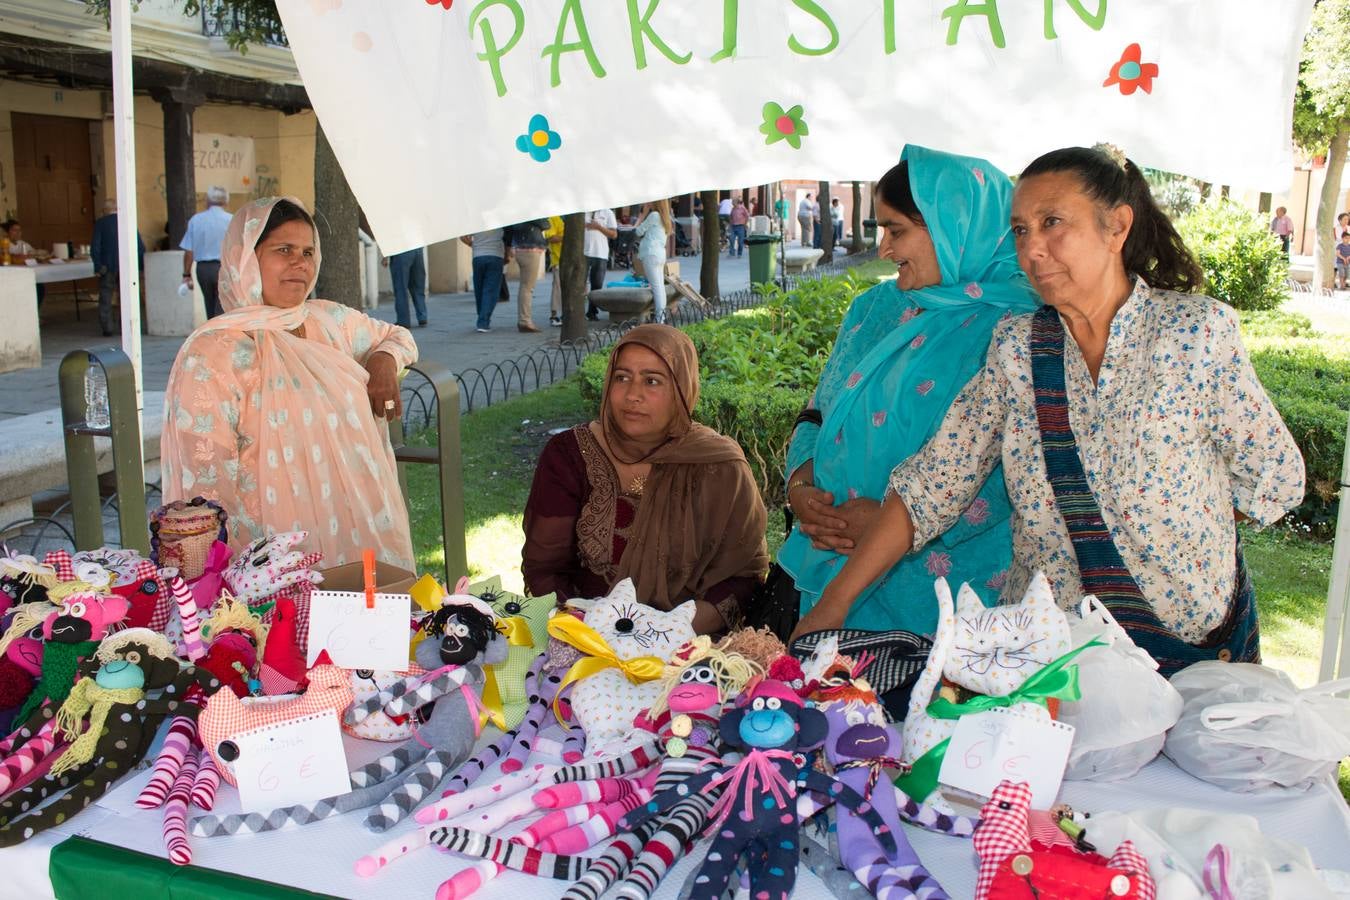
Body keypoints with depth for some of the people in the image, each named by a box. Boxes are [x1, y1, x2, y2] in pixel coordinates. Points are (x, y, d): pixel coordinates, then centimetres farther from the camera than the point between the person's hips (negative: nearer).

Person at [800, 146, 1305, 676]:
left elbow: (1277, 480, 0)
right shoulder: (1015, 346, -1)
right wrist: (834, 602, -13)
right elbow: (933, 484, -6)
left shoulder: (1199, 330, -9)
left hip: (1192, 643, -2)